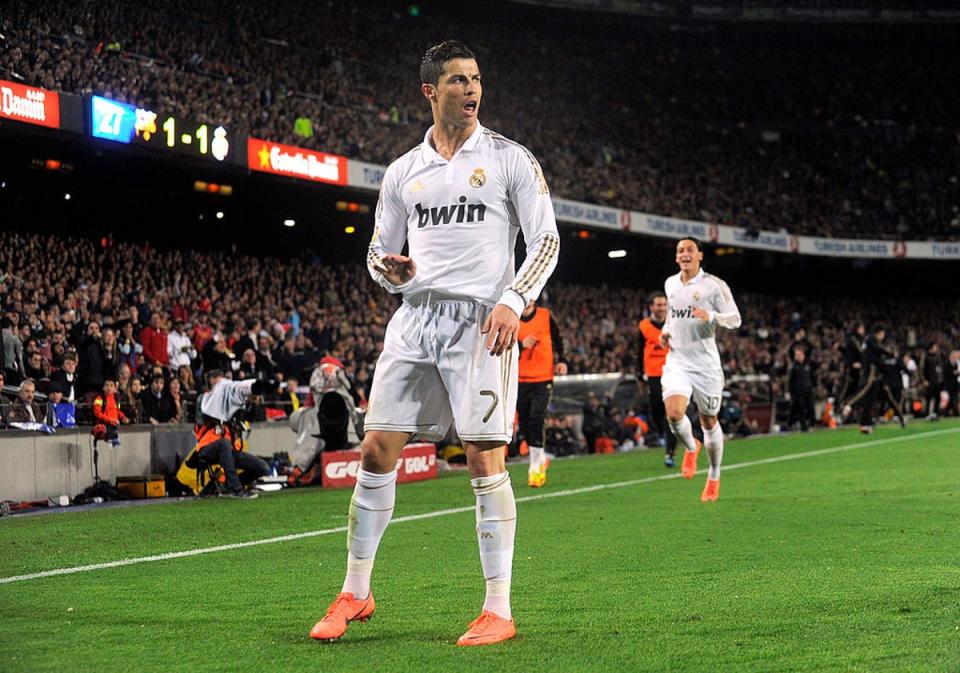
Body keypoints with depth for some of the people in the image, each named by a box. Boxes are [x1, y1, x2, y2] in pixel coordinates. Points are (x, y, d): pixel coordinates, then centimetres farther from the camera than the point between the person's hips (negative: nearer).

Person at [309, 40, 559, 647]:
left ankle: (499, 610, -2)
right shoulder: (403, 172, 14)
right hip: (415, 317, 4)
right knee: (376, 452, 0)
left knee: (485, 461, -8)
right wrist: (391, 271, -4)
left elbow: (546, 241, 0)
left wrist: (512, 301, -14)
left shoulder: (510, 159, 3)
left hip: (482, 321, -4)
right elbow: (380, 253, 21)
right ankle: (356, 593, 13)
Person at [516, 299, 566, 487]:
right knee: (525, 425, 7)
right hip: (520, 379, 2)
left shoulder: (546, 316, 2)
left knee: (536, 421, -14)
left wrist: (561, 360, 6)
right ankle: (540, 459, 29)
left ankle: (536, 468, -9)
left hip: (542, 379, -2)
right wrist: (521, 345, -21)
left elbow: (557, 339, 16)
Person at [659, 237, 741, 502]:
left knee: (709, 422, 7)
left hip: (706, 363, -3)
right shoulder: (670, 284, 9)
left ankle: (714, 477, 25)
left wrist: (711, 317, -25)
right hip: (677, 361, 3)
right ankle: (691, 448, 13)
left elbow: (735, 319, -6)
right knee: (674, 413, -20)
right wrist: (665, 331, 8)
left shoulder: (714, 285, -6)